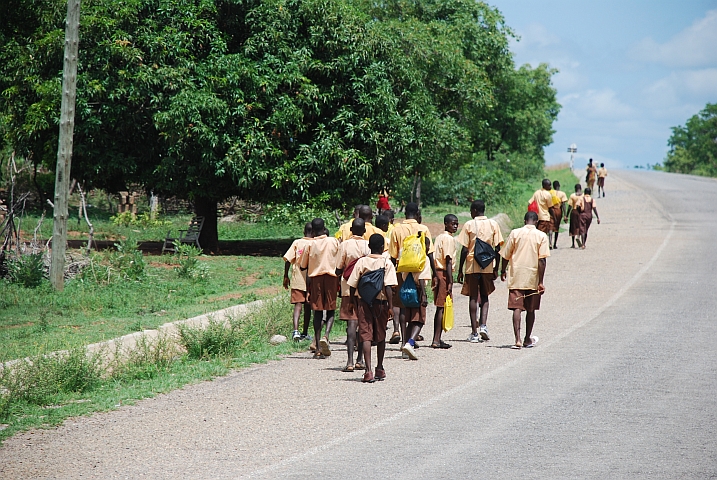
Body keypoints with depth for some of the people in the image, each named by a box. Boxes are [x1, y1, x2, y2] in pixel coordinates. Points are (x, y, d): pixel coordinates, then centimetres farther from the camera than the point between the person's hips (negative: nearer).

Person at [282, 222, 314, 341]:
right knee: (308, 306, 12)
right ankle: (305, 333, 19)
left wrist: (286, 276, 4)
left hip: (297, 279, 0)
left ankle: (295, 330, -23)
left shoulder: (297, 243, 0)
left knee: (298, 305, -4)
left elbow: (288, 260, -5)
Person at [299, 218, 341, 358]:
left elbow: (303, 266, 6)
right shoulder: (334, 242, -1)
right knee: (330, 310, 9)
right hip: (331, 277, 0)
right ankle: (326, 336, -18)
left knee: (318, 312, 4)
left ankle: (318, 348, 1)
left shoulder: (309, 245, -2)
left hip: (315, 278, 0)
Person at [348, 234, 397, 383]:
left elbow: (352, 286, -2)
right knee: (380, 337, 15)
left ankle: (368, 371, -16)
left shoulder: (361, 262, -1)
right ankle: (379, 369, 25)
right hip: (380, 302, 0)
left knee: (366, 336, -3)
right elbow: (388, 287, -14)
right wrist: (390, 305, -8)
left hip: (363, 302, 0)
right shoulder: (387, 263, -6)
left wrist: (355, 303, 11)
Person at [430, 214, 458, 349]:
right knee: (442, 308, -7)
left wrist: (435, 275, 18)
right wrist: (450, 282, -18)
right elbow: (448, 261, -17)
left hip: (437, 273, 9)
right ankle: (436, 340, -8)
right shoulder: (449, 239, -11)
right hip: (444, 274, -9)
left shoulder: (439, 237, 16)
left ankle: (436, 339, 16)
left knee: (439, 308, 13)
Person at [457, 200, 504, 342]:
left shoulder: (469, 225, -4)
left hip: (472, 266, -2)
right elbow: (497, 248, 1)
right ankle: (483, 325, -5)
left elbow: (464, 250, -6)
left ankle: (474, 333, 2)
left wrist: (460, 270, 0)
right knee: (484, 296, 16)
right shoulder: (493, 224, 2)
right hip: (488, 266, 2)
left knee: (473, 297, 5)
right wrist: (496, 269, 9)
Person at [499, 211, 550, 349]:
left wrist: (503, 271, 18)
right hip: (533, 279, 0)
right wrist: (540, 282, -7)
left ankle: (518, 340, -16)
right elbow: (542, 260, -8)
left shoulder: (515, 233, 0)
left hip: (516, 277, 0)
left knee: (517, 308, -3)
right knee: (531, 309, 14)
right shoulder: (541, 236, -2)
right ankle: (528, 339, 26)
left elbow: (506, 256, 2)